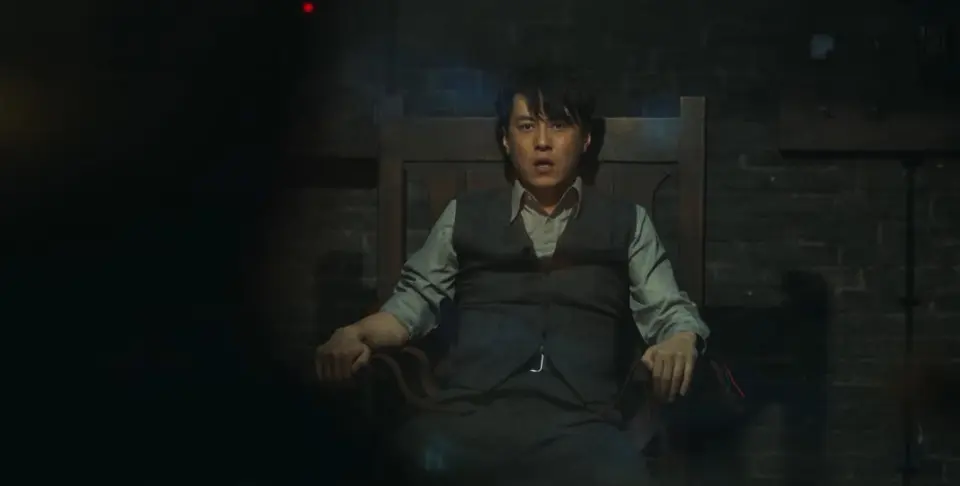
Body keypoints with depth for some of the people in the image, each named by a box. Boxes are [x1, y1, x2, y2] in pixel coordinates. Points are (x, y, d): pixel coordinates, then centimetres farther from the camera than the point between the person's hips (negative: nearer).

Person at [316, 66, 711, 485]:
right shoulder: (465, 215, 24)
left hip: (578, 423, -1)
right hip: (472, 415, 2)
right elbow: (416, 298, 19)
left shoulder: (626, 223, 22)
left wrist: (680, 341, -10)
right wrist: (356, 334, -3)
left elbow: (666, 309, 15)